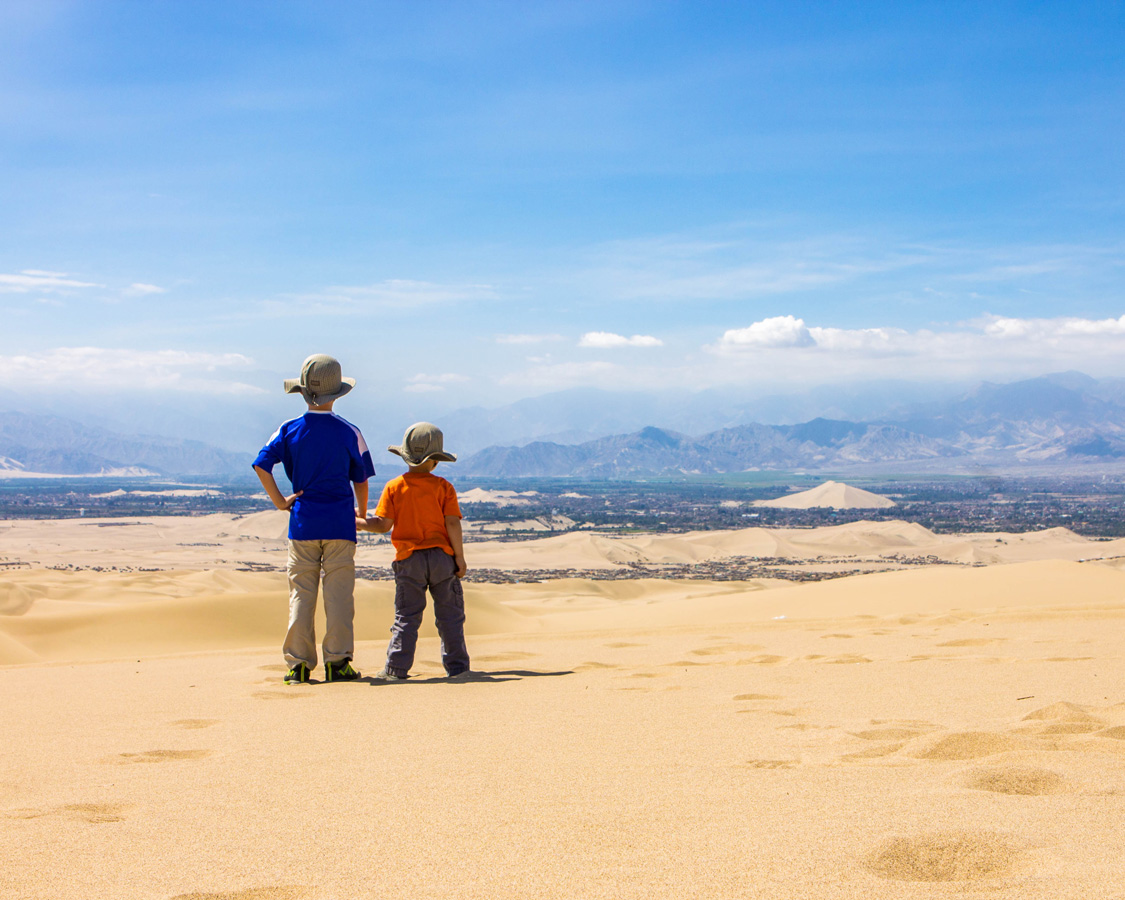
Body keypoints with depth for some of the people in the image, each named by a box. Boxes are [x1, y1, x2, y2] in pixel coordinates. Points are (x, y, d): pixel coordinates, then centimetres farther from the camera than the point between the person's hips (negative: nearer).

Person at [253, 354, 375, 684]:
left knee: (301, 593, 5)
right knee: (339, 593, 2)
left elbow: (262, 465, -8)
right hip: (340, 522, -1)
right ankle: (337, 661, 1)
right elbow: (361, 479, 5)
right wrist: (361, 514, 20)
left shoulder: (289, 430, 0)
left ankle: (299, 664, 4)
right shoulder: (349, 432, -1)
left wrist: (280, 501, -1)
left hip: (303, 521, 1)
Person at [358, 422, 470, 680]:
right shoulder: (444, 487, -2)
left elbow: (383, 525, -3)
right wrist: (460, 557, -2)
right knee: (449, 615, 8)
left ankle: (396, 668, 1)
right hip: (442, 556, 0)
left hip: (409, 560, 0)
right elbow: (453, 524, -7)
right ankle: (457, 666, 10)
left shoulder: (394, 487, -1)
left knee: (406, 617, 4)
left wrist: (357, 522, 12)